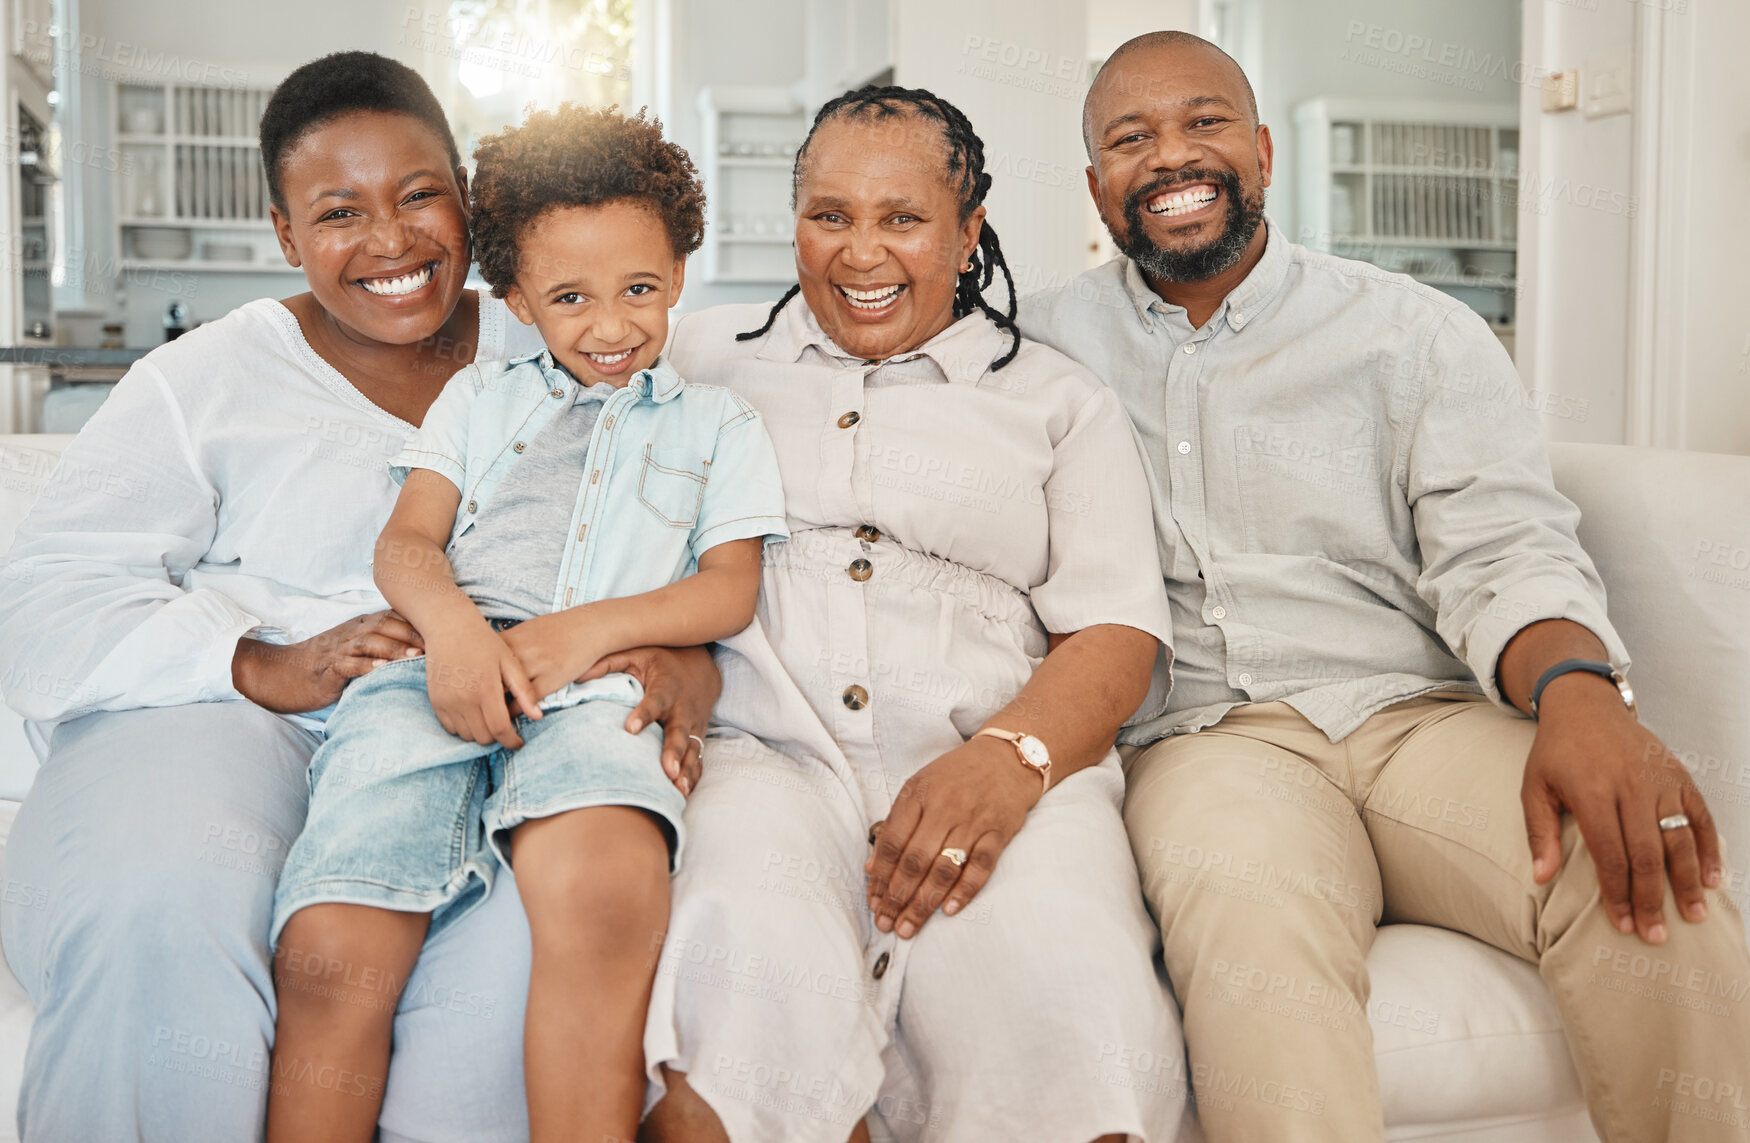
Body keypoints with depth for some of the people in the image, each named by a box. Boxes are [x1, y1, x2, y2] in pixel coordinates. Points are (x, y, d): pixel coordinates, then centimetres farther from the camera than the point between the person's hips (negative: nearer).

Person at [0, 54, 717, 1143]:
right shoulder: (204, 380, 11)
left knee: (530, 923, -33)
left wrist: (686, 659, -12)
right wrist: (263, 667, -16)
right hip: (226, 724, 0)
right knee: (161, 917, -34)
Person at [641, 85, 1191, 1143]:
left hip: (1008, 772, 1)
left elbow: (1116, 636, 9)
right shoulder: (705, 357, 22)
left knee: (1069, 1002, -31)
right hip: (761, 752, 0)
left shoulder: (1061, 402, 19)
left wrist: (1010, 757, -12)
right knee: (755, 979, -34)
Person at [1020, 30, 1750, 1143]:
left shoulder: (1419, 332, 11)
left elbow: (1503, 549, -1)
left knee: (1654, 883, -27)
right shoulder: (1049, 340, 15)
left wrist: (1578, 688, -23)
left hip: (1424, 715, 1)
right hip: (1205, 737, -1)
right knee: (1248, 910, -36)